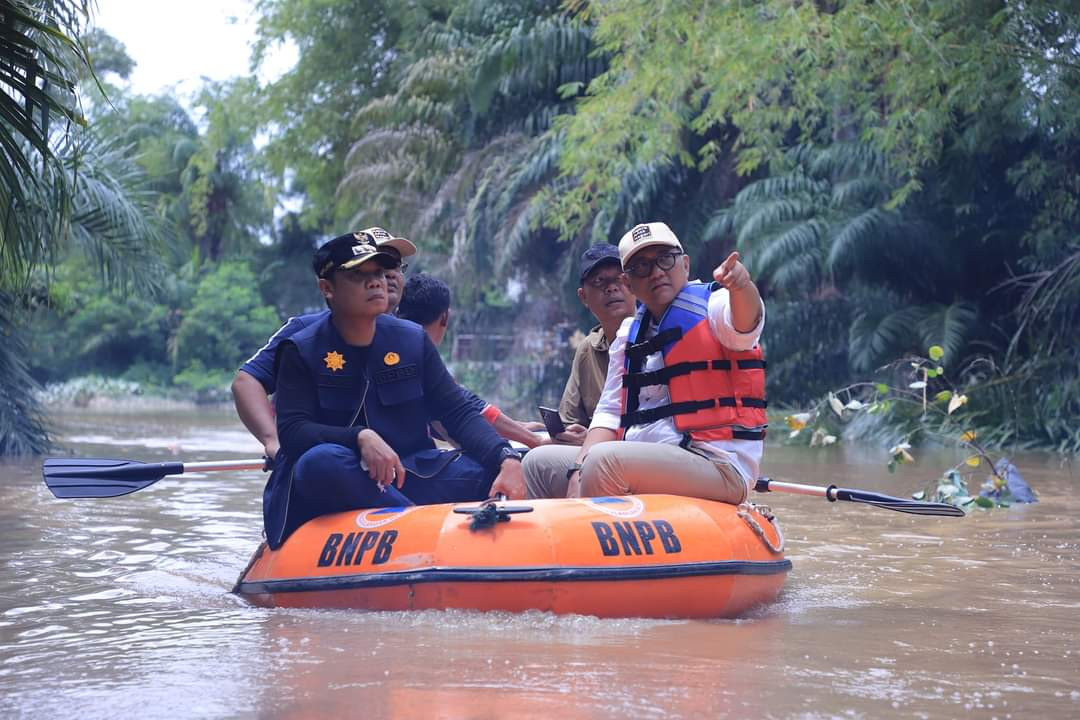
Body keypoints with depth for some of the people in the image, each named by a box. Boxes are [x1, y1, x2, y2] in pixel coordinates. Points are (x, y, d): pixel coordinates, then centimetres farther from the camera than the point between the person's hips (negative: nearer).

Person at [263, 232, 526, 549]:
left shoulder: (413, 340, 9)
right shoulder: (300, 351, 0)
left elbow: (459, 413, 3)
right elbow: (291, 431, -12)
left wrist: (507, 460, -16)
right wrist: (360, 437, -30)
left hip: (409, 473, 4)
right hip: (328, 487, -4)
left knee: (496, 472, -15)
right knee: (321, 461, -38)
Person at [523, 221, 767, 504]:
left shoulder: (710, 305, -3)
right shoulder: (628, 334, 16)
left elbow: (744, 325, -27)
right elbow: (609, 414, 13)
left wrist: (740, 286, -51)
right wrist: (579, 472, -4)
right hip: (647, 464, 8)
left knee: (606, 460, -30)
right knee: (540, 465, 10)